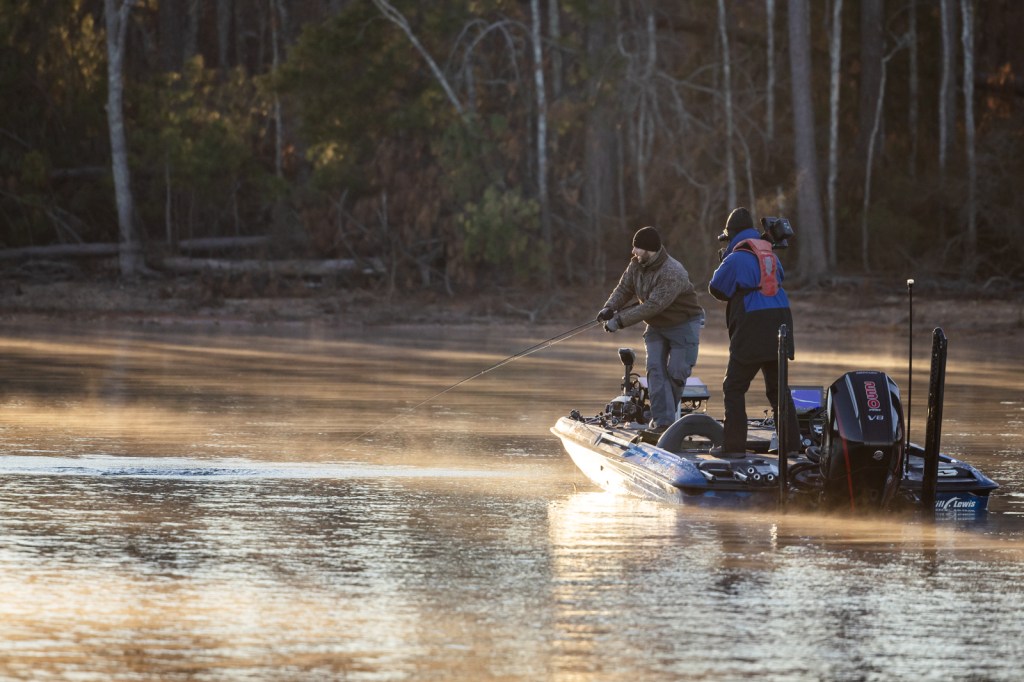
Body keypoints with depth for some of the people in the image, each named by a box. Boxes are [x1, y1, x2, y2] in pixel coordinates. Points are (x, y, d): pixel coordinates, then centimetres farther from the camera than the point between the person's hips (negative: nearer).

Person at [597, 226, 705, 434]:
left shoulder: (673, 274, -33)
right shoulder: (636, 264, -7)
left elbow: (653, 306, -36)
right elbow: (624, 289, -2)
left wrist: (620, 321, -36)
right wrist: (610, 307, -23)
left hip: (683, 325, -6)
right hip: (656, 326, 6)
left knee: (676, 372, -5)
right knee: (655, 370, -7)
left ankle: (664, 413, 16)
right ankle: (662, 419, -9)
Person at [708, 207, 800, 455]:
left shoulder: (736, 259, -8)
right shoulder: (770, 255, 12)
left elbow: (717, 289, 0)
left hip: (752, 330, -7)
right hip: (779, 323, 7)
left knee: (734, 388, 1)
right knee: (778, 389, 13)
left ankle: (734, 446, -5)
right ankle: (792, 444, 9)